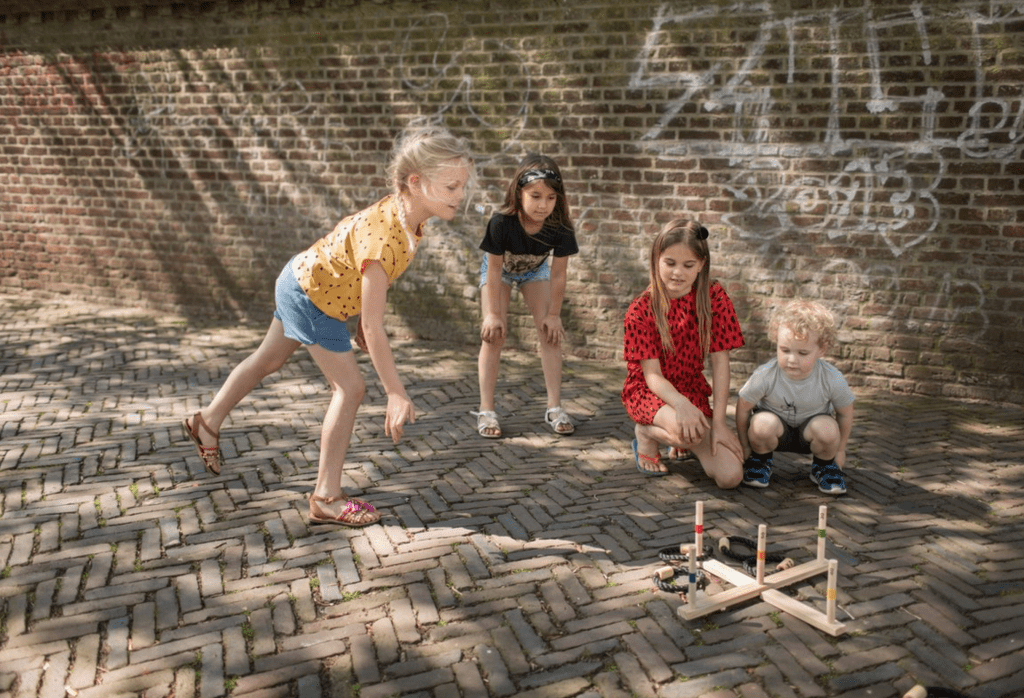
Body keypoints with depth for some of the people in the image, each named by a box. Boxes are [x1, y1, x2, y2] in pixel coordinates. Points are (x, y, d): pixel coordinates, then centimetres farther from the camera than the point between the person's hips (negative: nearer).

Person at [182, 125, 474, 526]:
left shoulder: (407, 214, -13)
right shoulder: (384, 237, -39)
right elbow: (373, 327, -37)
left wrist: (361, 320, 11)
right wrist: (396, 394, -33)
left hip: (306, 281, 9)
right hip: (311, 296, -9)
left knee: (268, 360, 26)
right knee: (350, 388, -7)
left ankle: (207, 423, 48)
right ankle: (326, 498, 3)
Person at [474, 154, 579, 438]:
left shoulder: (560, 228, -33)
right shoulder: (501, 223, -38)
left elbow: (558, 274, -21)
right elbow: (494, 270, -27)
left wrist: (554, 314, -15)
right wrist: (493, 313, -22)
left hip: (536, 269, 2)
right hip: (500, 269, -2)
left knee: (551, 333, -6)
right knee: (494, 334, -11)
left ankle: (554, 408, 1)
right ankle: (486, 410, -6)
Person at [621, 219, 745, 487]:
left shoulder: (714, 297, -7)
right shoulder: (641, 309, -13)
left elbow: (719, 362, -8)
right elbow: (652, 374, -16)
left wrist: (718, 421, -14)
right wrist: (681, 404, -36)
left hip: (692, 390, 3)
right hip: (649, 392, -3)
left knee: (730, 476, -14)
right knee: (686, 431, -37)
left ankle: (685, 441, 17)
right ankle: (646, 434, -1)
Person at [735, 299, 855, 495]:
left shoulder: (832, 379, -23)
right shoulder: (765, 376, -26)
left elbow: (845, 413, -4)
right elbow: (743, 407, -12)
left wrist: (839, 450, 5)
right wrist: (745, 446, -3)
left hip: (809, 434, 1)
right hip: (778, 433, -1)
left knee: (827, 429, -32)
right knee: (762, 424, -35)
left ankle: (824, 466, 2)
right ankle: (760, 459, 0)